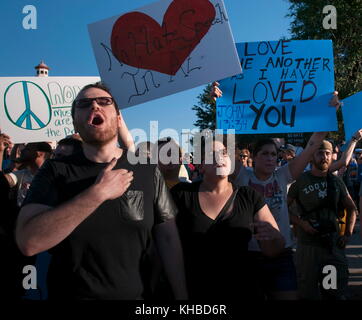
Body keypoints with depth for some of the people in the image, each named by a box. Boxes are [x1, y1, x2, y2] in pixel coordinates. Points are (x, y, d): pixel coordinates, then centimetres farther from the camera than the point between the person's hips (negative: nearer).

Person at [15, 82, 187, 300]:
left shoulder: (148, 170, -7)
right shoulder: (55, 171, -10)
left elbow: (168, 238, -3)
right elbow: (28, 242, -23)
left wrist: (181, 294, -7)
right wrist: (98, 193, -29)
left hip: (135, 295, 2)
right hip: (71, 294, -1)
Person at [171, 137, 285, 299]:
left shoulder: (249, 197, -2)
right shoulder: (181, 194, -6)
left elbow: (274, 250, 0)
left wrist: (272, 235, -22)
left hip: (242, 290, 1)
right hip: (193, 291, -1)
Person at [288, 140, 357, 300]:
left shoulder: (336, 182, 8)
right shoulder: (300, 181, -5)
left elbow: (352, 208, 18)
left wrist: (348, 233, 8)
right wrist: (300, 223, -15)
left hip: (334, 245, 4)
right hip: (308, 245, -4)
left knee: (338, 292, 11)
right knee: (308, 293, 7)